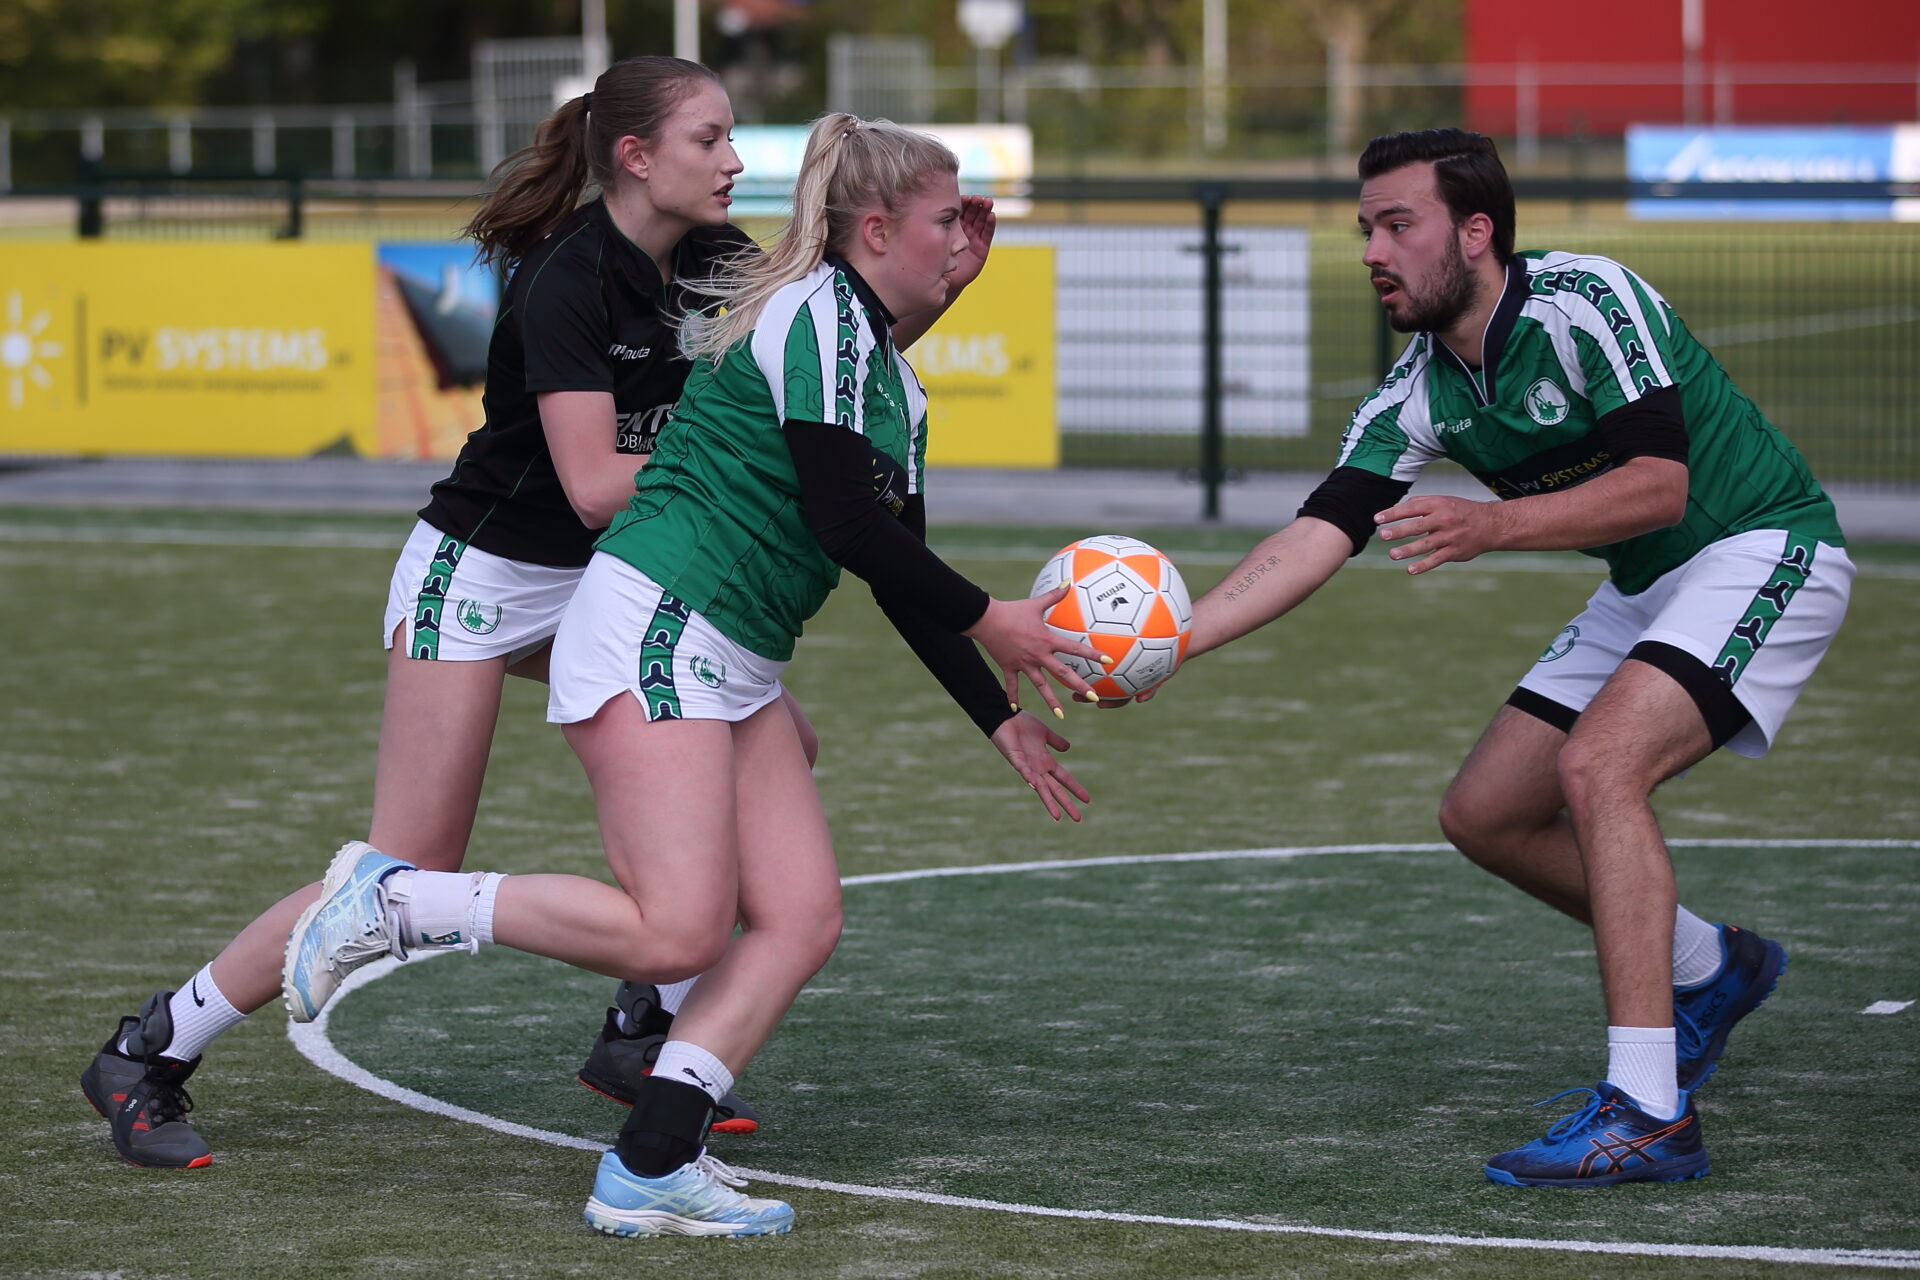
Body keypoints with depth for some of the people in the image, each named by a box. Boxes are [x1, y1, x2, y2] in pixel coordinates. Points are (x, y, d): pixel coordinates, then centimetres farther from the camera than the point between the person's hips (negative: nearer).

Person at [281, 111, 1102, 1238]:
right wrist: (988, 620, -7)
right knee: (677, 933, -18)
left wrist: (1003, 720, 21)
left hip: (736, 671, 10)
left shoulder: (895, 382, 19)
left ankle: (651, 1169, -5)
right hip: (655, 628, -10)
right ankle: (392, 899, -7)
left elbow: (898, 577, 23)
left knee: (802, 921, -2)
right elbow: (845, 521, -17)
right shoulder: (816, 312, -11)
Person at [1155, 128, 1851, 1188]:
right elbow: (1316, 535, -9)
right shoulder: (1419, 394, -3)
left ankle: (1648, 1112, -33)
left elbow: (1660, 484, -30)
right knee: (1485, 814, 7)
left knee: (1597, 763, -29)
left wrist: (1495, 526, -41)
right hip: (1644, 586, 9)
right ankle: (1709, 971, 29)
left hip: (1763, 553, -9)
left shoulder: (1586, 301, -24)